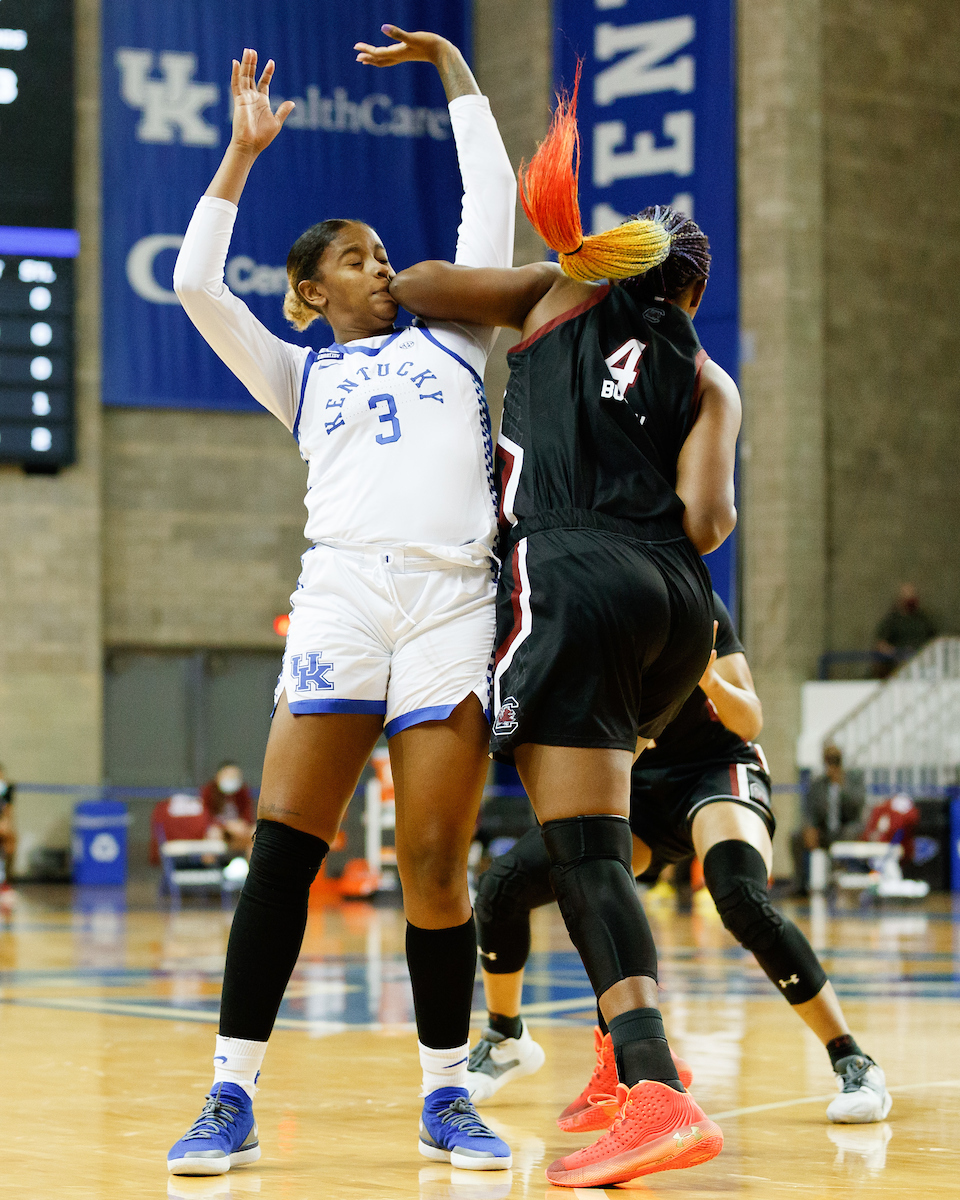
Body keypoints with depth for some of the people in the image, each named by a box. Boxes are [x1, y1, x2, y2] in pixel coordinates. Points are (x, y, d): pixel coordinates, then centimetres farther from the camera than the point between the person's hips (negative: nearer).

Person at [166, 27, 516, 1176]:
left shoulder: (450, 339, 23)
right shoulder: (301, 377, 22)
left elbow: (492, 200, 23)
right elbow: (197, 285, 11)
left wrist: (453, 69, 27)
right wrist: (244, 149, 15)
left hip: (452, 604, 0)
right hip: (341, 598, 0)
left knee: (433, 868, -4)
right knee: (280, 851, -10)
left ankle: (446, 1097, 7)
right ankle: (232, 1099, -7)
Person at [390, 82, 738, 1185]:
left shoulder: (565, 297, 16)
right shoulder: (708, 381, 17)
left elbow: (414, 286, 16)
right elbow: (706, 520, 4)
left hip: (570, 574, -5)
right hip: (678, 601, 5)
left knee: (585, 851, -13)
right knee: (585, 826, 25)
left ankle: (657, 1097, -26)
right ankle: (634, 1051, 22)